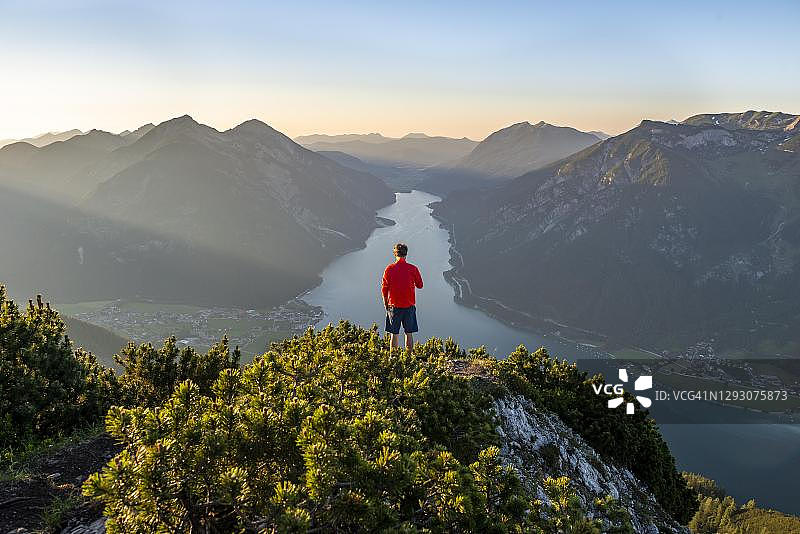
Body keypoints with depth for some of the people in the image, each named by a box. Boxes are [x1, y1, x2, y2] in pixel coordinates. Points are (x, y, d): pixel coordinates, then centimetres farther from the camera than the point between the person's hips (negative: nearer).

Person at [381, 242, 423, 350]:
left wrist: (385, 303, 11)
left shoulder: (389, 268, -5)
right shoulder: (413, 269, -4)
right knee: (409, 333, 7)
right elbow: (420, 285, 6)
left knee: (394, 334, 5)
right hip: (409, 305, 0)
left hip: (394, 305, 0)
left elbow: (384, 288, -2)